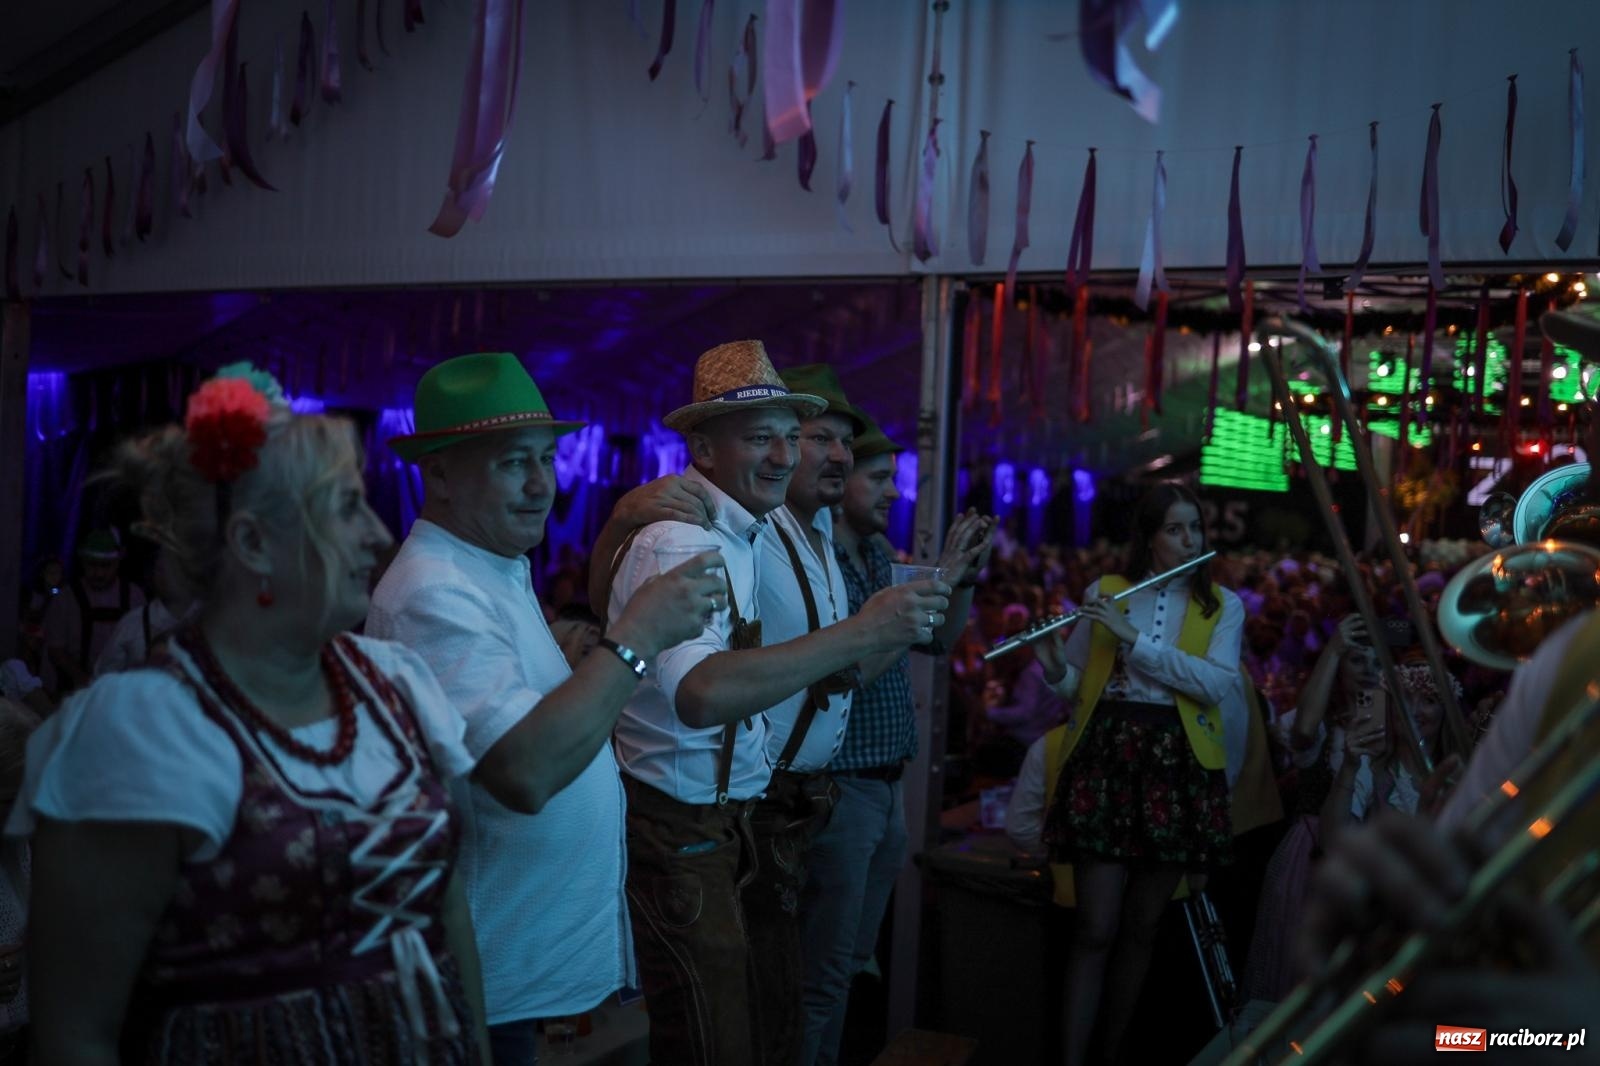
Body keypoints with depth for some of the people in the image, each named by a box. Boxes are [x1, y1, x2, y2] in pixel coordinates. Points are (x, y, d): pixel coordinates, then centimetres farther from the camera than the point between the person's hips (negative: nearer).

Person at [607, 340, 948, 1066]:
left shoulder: (746, 532, 9)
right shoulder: (677, 544, -22)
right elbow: (701, 694, -39)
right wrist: (860, 631, -39)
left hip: (716, 818, 9)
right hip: (674, 827, -9)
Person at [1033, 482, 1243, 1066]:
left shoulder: (1223, 605, 6)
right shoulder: (1103, 591, 7)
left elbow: (1216, 683, -11)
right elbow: (1071, 683, 9)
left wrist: (1134, 638, -18)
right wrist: (1049, 658, -14)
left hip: (1178, 763, 1)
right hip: (1105, 754, -1)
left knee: (1141, 929, 9)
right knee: (1096, 929, -6)